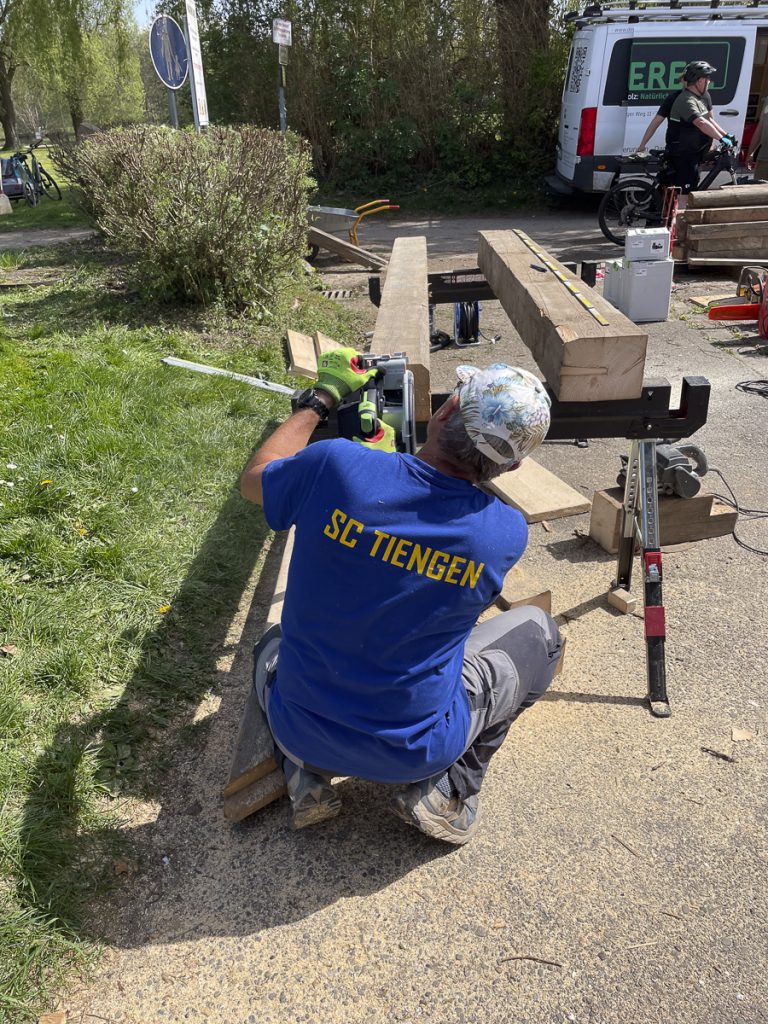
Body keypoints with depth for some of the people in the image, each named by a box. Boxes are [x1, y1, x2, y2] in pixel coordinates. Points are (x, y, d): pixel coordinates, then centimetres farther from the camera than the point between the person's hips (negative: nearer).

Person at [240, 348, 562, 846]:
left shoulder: (337, 466, -23)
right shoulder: (507, 534, -19)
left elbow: (253, 479, 1)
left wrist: (320, 399, 9)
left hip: (301, 731, 2)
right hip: (415, 751, -1)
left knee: (273, 643, 36)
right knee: (539, 631, 18)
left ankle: (306, 776, 14)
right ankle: (446, 790, 9)